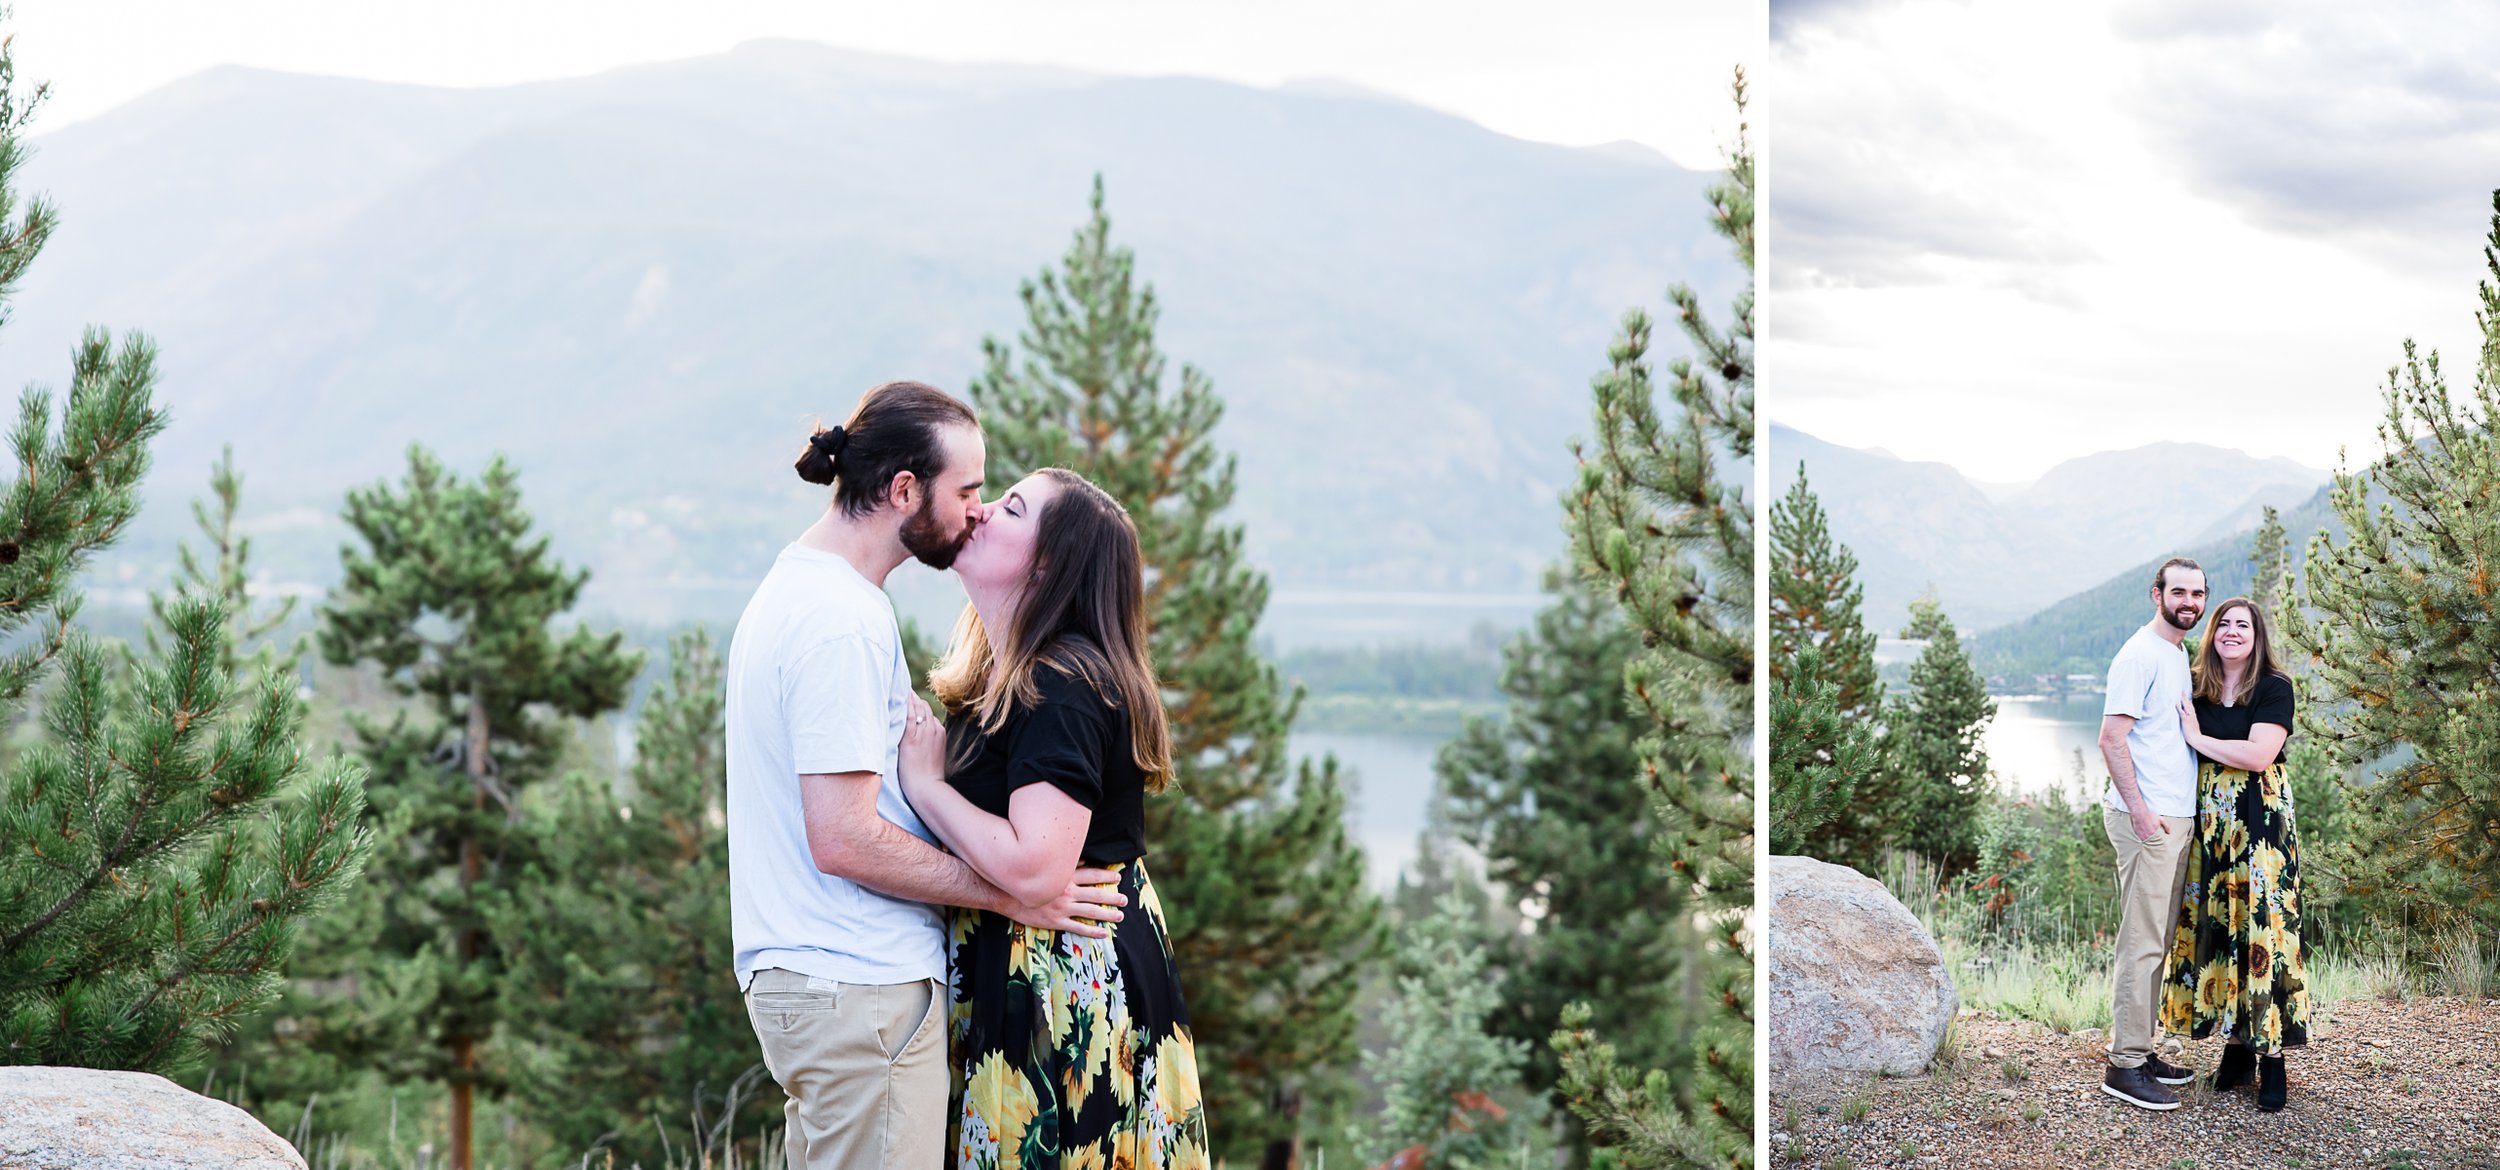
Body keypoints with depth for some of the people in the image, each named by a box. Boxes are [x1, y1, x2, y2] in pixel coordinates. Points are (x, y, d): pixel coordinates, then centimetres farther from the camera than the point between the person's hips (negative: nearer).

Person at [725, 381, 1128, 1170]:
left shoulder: (795, 582, 15)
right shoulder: (842, 622, -19)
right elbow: (845, 840, -22)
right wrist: (1011, 896, -14)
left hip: (799, 976, 11)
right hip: (860, 991, -11)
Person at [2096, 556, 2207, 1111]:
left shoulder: (2180, 655, 18)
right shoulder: (2140, 655, -11)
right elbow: (2112, 738, -17)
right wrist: (2139, 809, -22)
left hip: (2178, 817, 10)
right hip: (2148, 818, -9)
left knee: (2159, 941, 13)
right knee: (2142, 942, -9)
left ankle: (2141, 1049, 20)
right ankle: (2125, 1065, -7)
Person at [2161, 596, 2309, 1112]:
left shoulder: (2274, 687, -3)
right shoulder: (2197, 690, 11)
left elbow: (2258, 755, -15)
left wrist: (2197, 739, -8)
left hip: (2260, 823, -5)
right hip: (2208, 824, 5)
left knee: (2262, 928, -6)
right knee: (2213, 928, 3)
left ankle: (2272, 1055, -2)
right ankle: (2235, 1043, 13)